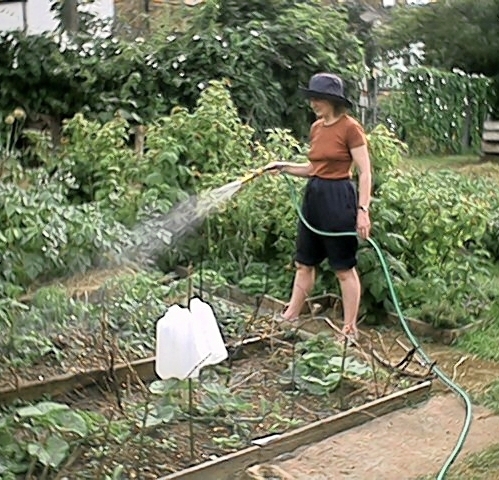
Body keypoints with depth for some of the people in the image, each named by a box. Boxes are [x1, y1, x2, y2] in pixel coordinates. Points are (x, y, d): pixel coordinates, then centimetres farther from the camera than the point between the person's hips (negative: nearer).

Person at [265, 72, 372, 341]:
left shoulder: (350, 128, -12)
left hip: (338, 198, -8)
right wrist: (284, 167, 7)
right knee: (304, 263, 15)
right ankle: (289, 318, 26)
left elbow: (365, 172, -13)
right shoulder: (316, 128, 10)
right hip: (314, 196, 8)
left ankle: (350, 329, 12)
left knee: (344, 268, 1)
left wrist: (363, 210, -20)